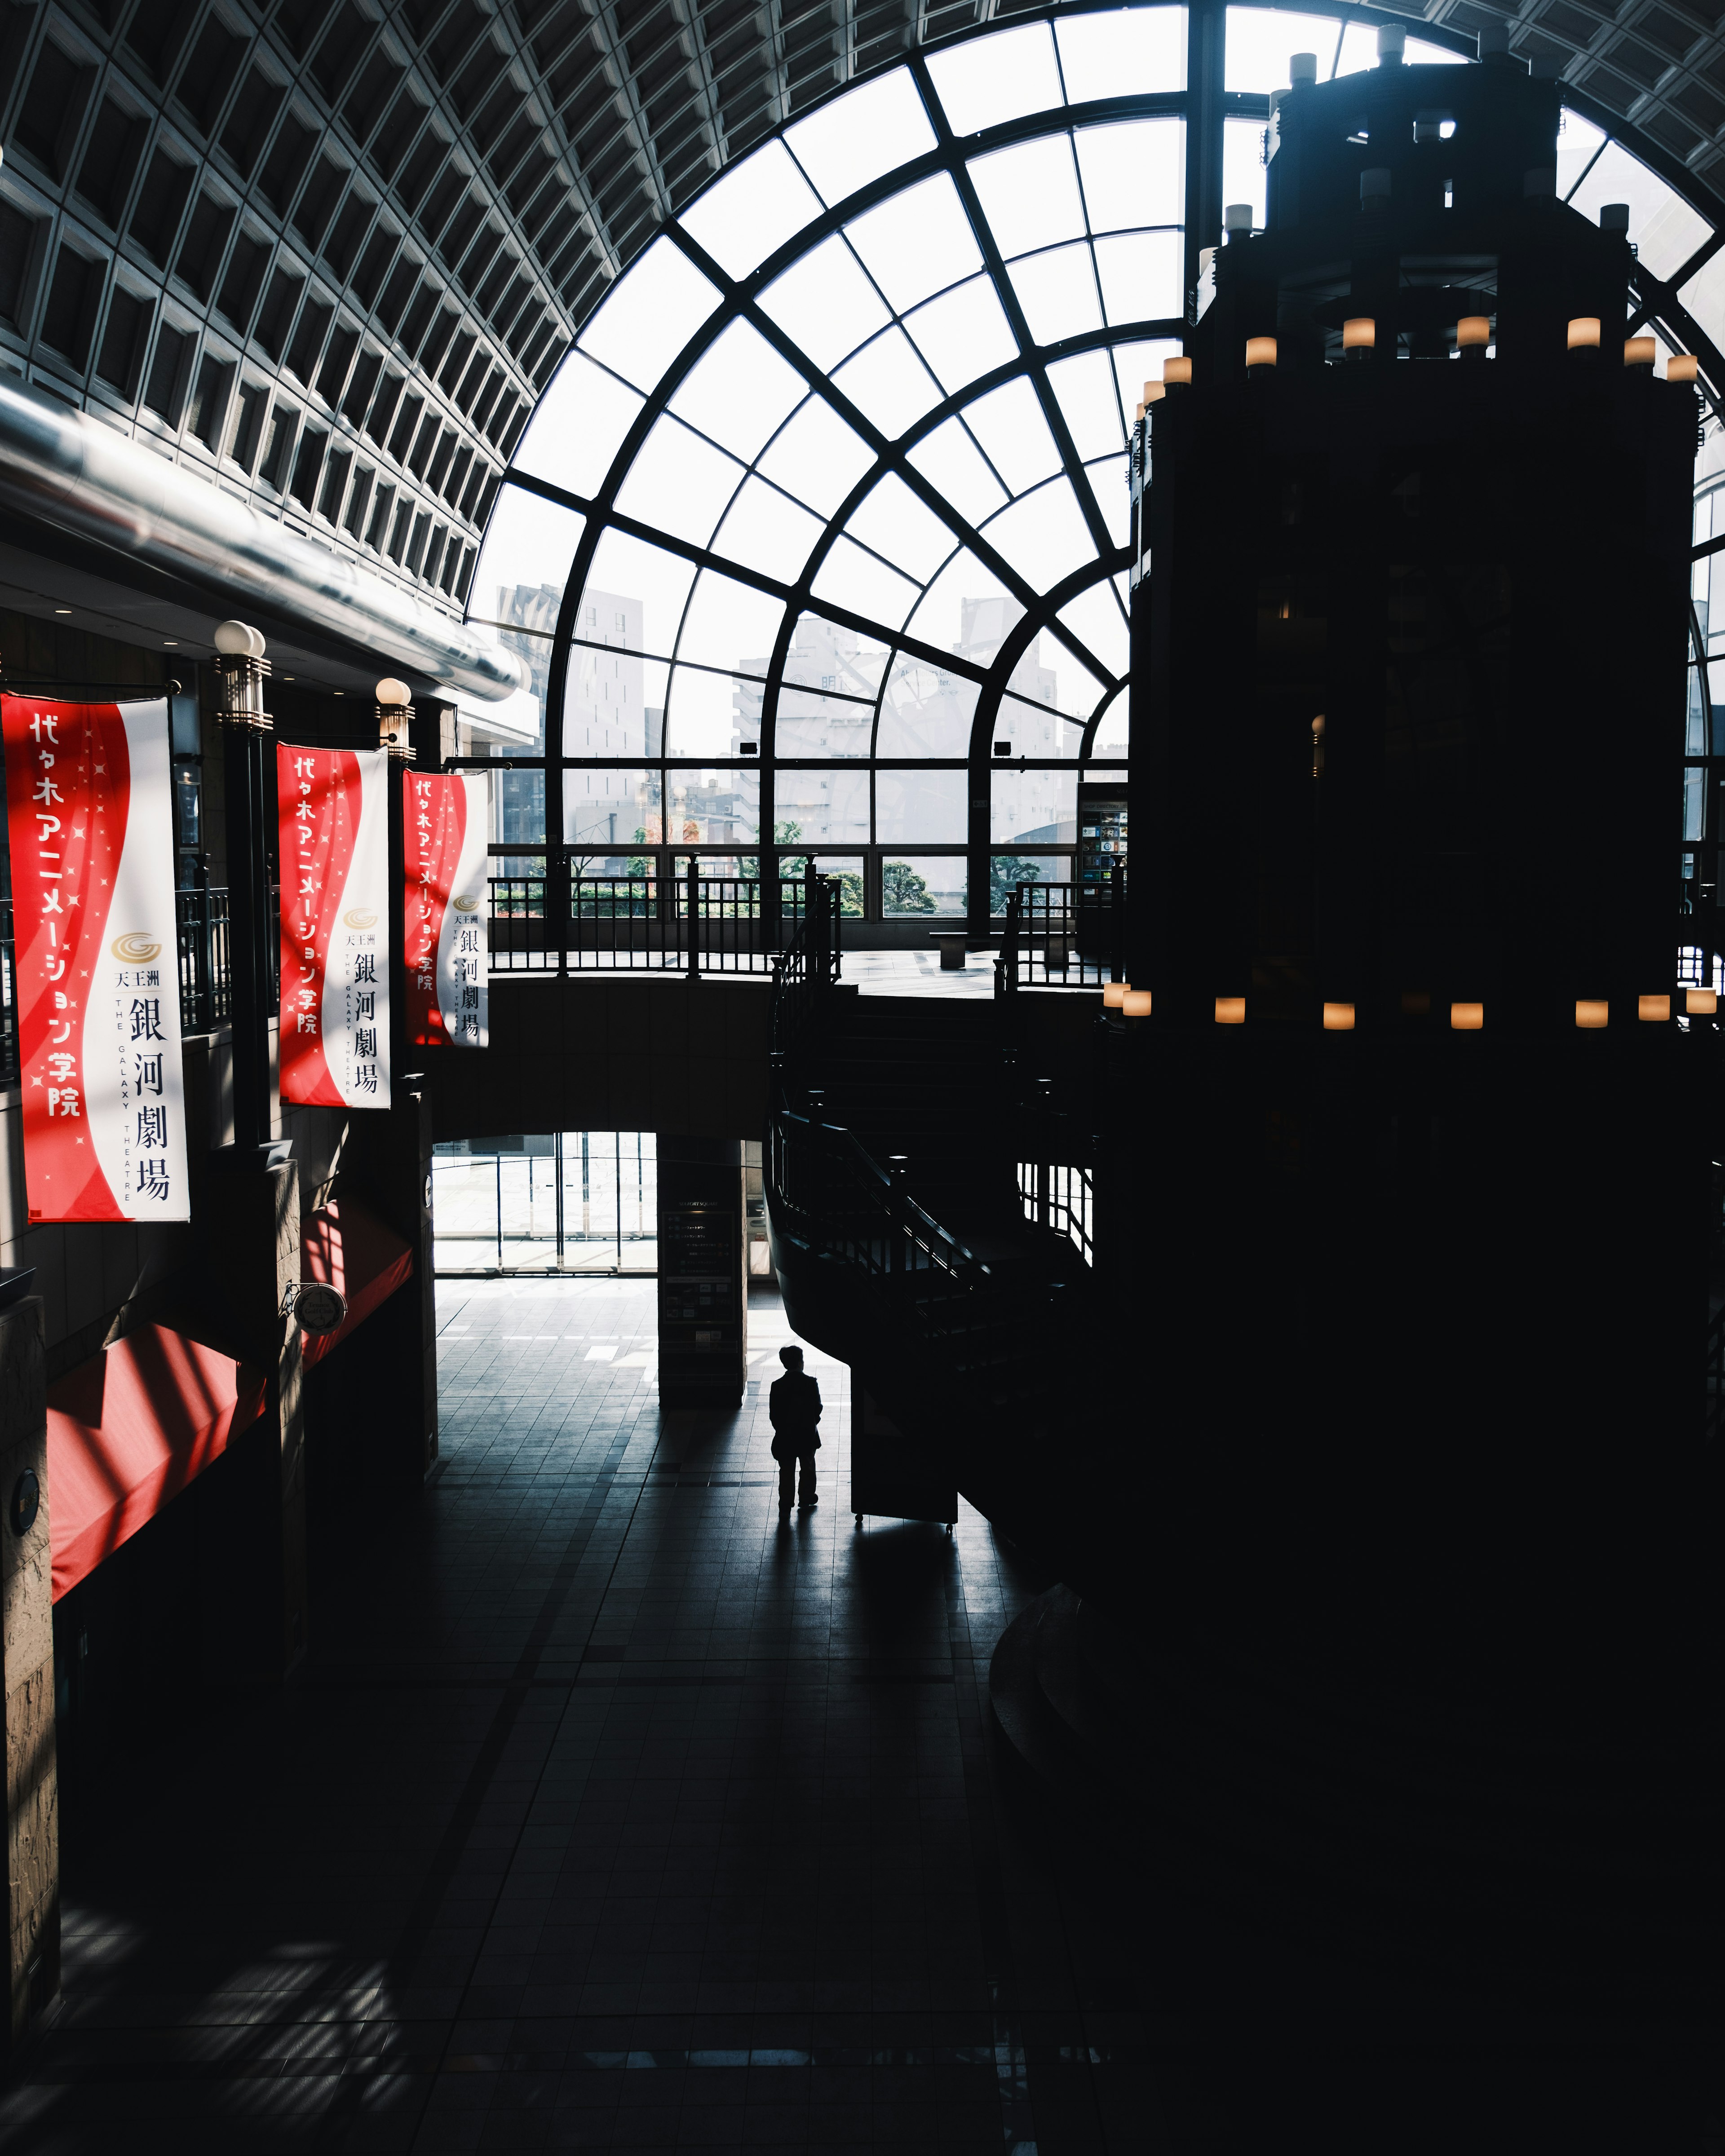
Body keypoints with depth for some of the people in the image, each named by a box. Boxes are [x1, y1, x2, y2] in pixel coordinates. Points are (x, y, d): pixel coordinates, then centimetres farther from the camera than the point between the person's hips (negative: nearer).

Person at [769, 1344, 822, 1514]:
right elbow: (818, 1409, -7)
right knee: (808, 1468, 23)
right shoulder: (811, 1384, -15)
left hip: (785, 1437, 0)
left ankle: (785, 1507, 12)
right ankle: (807, 1497, 37)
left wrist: (781, 1430, 8)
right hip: (808, 1436, 0)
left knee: (786, 1472, 10)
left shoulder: (777, 1386, -14)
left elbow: (773, 1414, -8)